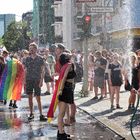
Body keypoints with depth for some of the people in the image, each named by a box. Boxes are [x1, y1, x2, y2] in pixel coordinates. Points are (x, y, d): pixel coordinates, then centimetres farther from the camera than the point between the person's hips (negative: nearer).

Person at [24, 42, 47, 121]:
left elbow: (43, 71, -1)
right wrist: (24, 81, 6)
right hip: (29, 80, 3)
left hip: (37, 80, -3)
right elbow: (25, 70, 12)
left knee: (38, 98, -5)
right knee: (30, 97, 6)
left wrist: (41, 80, -10)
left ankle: (41, 115, -2)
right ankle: (31, 114, 15)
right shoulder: (27, 59, 8)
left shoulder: (40, 59, -1)